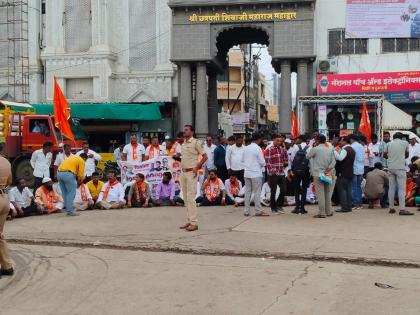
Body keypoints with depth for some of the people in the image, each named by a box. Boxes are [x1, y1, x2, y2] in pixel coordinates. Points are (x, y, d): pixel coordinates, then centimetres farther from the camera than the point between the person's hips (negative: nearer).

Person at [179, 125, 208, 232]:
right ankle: (190, 221, 17)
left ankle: (194, 223, -8)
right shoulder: (183, 144, 15)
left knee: (191, 198, -11)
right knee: (186, 198, 10)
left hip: (191, 173, -8)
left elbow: (205, 156, -10)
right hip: (183, 172, 8)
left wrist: (197, 167, -14)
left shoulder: (196, 142, -8)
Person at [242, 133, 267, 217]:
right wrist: (263, 164, 9)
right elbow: (262, 162, -11)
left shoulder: (246, 148, 6)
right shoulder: (257, 148, -12)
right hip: (256, 173, -6)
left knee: (247, 192, 9)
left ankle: (246, 211, 11)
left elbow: (242, 160, 13)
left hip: (247, 173, 6)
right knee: (257, 192, 0)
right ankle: (258, 211, 2)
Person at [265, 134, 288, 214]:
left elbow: (286, 158, 25)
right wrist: (271, 169, -19)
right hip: (273, 174, -6)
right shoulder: (269, 150, -5)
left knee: (283, 190, 5)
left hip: (282, 173, 6)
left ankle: (279, 205, 23)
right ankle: (273, 208, 13)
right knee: (273, 192, 3)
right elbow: (267, 161, -12)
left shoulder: (282, 149, 14)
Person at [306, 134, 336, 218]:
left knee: (320, 194, -3)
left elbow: (307, 156, 4)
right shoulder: (330, 149, 6)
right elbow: (333, 161, 3)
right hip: (327, 174, 5)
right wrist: (329, 169, -5)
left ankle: (322, 213, -5)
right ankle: (328, 211, 19)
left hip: (318, 174, -5)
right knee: (327, 193, 14)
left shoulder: (315, 149, -10)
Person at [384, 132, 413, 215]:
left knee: (391, 188, 8)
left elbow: (384, 155, 16)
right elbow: (407, 155, 14)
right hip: (400, 168, -3)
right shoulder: (405, 143, 3)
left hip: (391, 167, 4)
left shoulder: (389, 144, 9)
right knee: (402, 189, -5)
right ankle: (402, 209, -12)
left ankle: (391, 208, 11)